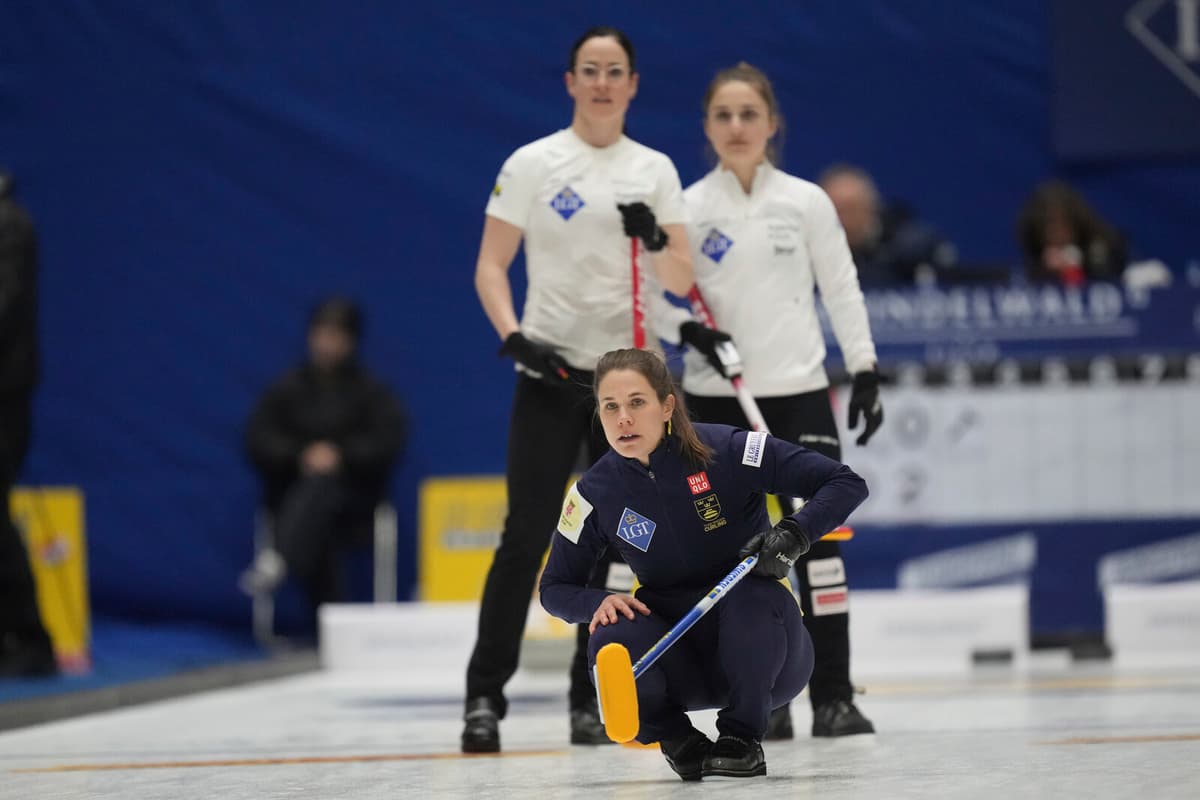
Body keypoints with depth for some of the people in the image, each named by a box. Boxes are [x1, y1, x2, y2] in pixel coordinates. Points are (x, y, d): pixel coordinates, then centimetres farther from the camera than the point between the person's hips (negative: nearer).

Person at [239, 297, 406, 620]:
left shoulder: (372, 392, 13)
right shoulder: (287, 388, 17)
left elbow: (387, 442, -2)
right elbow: (258, 440, 5)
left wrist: (341, 456, -19)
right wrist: (301, 456, -13)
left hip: (351, 492, -2)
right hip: (292, 491, 2)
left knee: (318, 489, -40)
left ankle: (278, 559, -66)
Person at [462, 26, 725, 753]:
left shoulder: (655, 170, 8)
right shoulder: (533, 164, 0)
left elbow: (682, 280, 4)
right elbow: (490, 266, 0)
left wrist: (656, 240, -17)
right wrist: (514, 336, -16)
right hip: (551, 376, -3)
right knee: (528, 535, -9)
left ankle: (591, 699, 12)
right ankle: (486, 695, -5)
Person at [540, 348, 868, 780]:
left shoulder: (729, 451, -16)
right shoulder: (594, 493, -6)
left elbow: (847, 484, -13)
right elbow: (555, 587, 4)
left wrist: (793, 534, -31)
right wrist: (599, 602, -18)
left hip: (756, 644, -2)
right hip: (682, 658, 2)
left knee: (754, 594, -35)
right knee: (611, 645, -30)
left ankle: (742, 738, -14)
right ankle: (679, 740, -1)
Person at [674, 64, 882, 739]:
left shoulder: (807, 201, 2)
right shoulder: (687, 208, 1)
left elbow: (842, 289, 6)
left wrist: (865, 370, 2)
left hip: (800, 391, 0)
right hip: (718, 398, 0)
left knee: (817, 538, -5)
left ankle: (834, 696, -1)